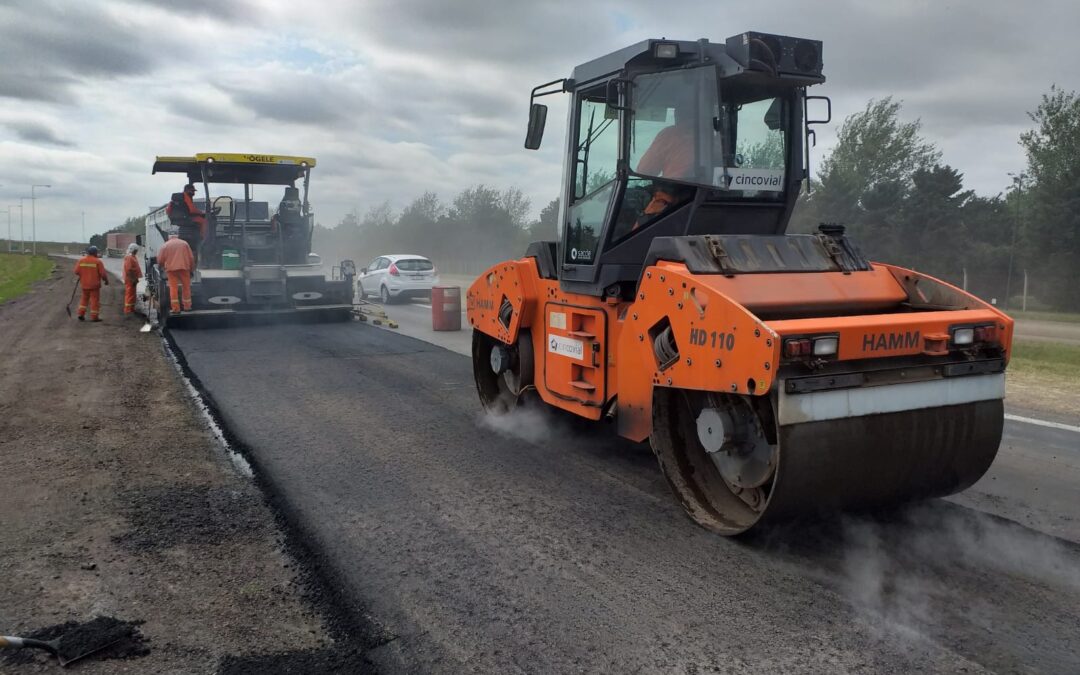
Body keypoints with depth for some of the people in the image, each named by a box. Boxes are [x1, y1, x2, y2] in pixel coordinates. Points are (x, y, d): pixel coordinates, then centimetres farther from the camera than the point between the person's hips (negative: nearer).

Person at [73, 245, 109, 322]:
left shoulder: (81, 260, -1)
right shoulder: (98, 261, -12)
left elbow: (76, 271, -1)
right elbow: (103, 274, -13)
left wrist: (82, 275, 19)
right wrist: (106, 280, 4)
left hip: (84, 284, 4)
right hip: (94, 285, -4)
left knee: (84, 298, 20)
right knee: (95, 300, 2)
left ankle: (81, 314, 16)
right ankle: (94, 317, 3)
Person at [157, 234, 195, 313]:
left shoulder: (165, 245, 10)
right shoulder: (184, 243, 12)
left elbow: (160, 260, 5)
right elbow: (191, 258, 7)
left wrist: (161, 266, 25)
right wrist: (191, 269, 15)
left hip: (171, 269, 0)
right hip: (184, 268, 0)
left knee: (173, 288, -1)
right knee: (186, 287, 10)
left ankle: (175, 308, -7)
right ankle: (187, 306, 13)